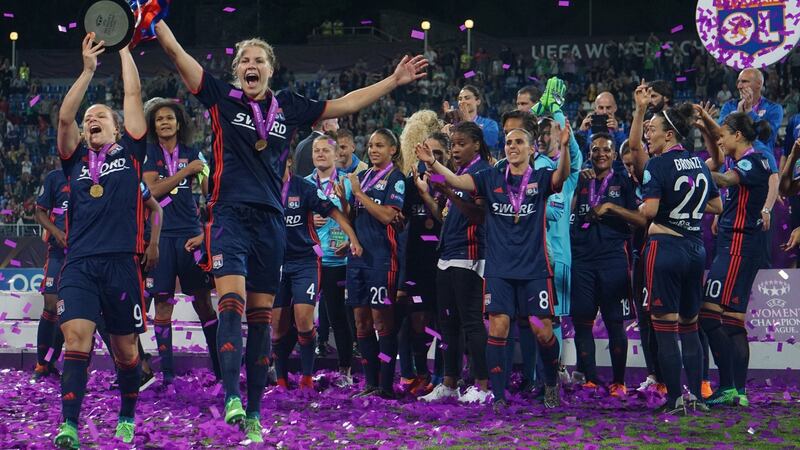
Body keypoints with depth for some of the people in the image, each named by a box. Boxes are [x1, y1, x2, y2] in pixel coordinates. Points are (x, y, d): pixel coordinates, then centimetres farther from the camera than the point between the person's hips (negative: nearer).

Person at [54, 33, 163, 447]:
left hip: (122, 262, -1)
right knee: (76, 338, -15)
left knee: (125, 348, 7)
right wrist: (88, 68, -1)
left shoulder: (129, 153, 11)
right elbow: (64, 116, 1)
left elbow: (133, 95, 8)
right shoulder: (75, 160, 15)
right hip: (79, 263, 1)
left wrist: (124, 47, 14)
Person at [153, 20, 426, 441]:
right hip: (229, 215, -3)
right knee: (232, 301, -21)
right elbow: (174, 50, 0)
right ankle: (231, 398, -26)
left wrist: (395, 80, 22)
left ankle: (254, 412, 10)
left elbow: (345, 103, 21)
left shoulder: (288, 106, 12)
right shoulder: (222, 97, 4)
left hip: (271, 221, 3)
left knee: (261, 316, 5)